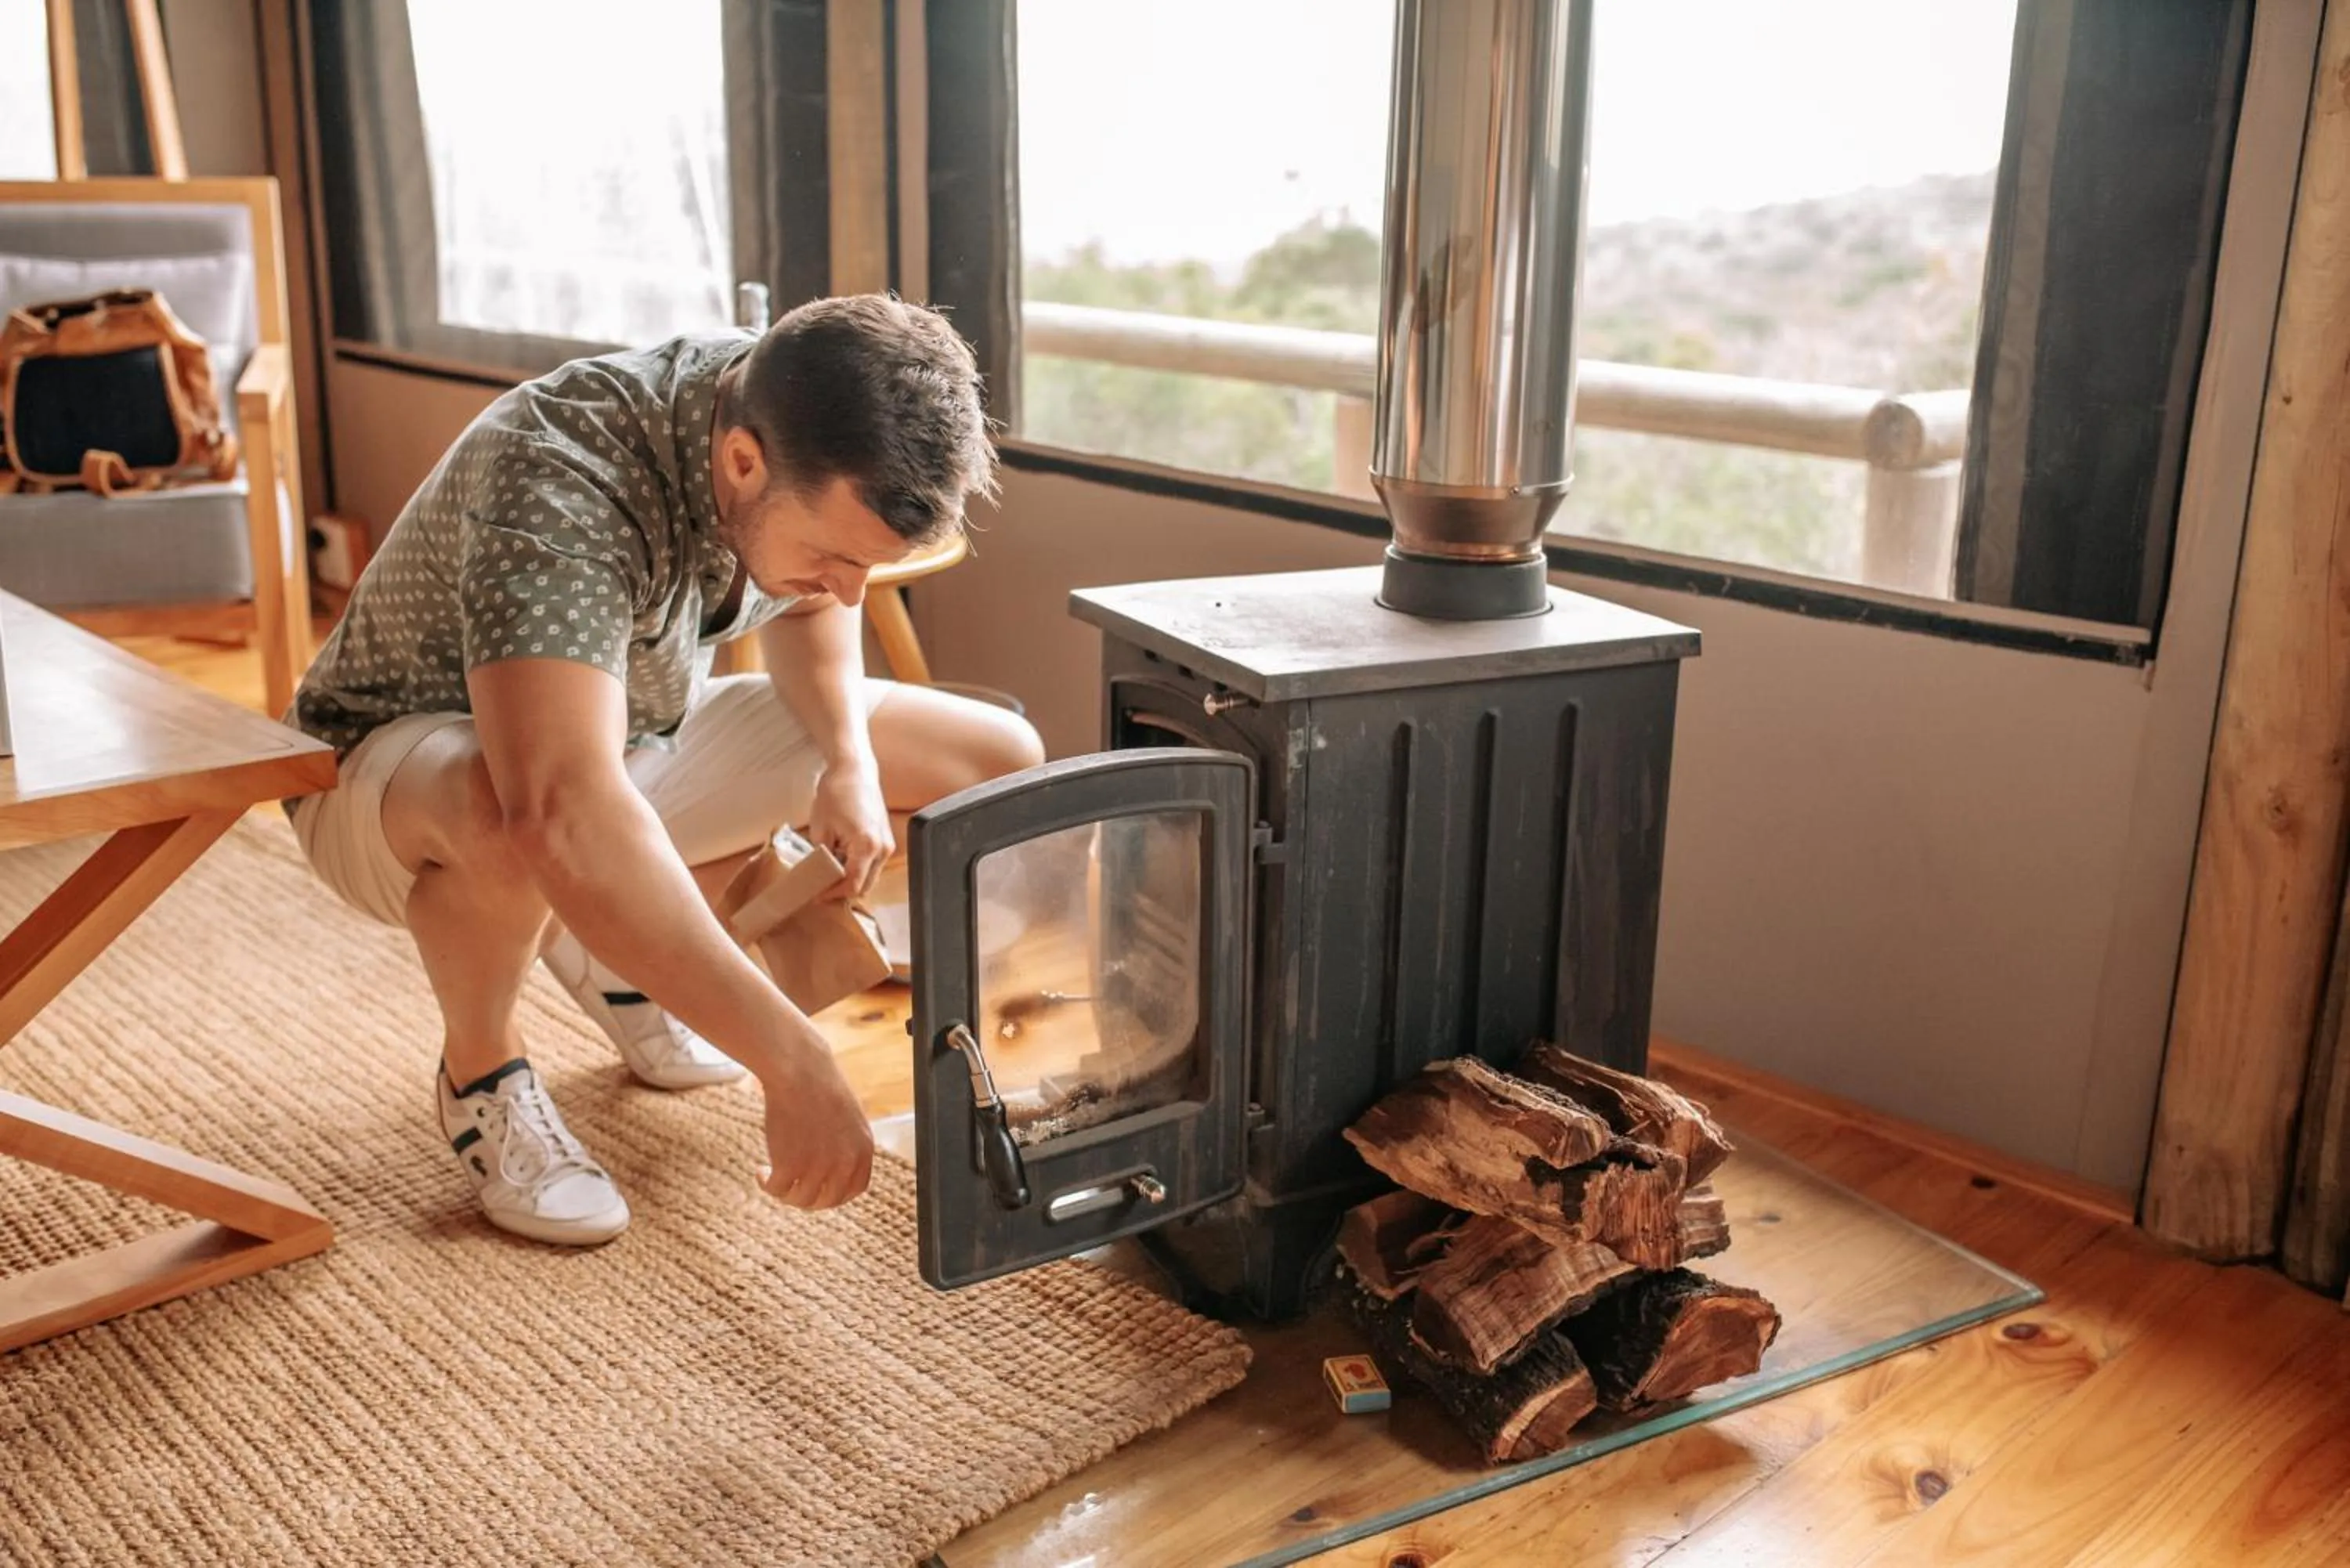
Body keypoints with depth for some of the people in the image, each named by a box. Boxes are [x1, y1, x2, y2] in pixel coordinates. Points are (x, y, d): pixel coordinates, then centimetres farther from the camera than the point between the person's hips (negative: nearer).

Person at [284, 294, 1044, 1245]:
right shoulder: (558, 485, -38)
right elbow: (559, 815, -51)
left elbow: (804, 608, 6)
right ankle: (482, 1073, -8)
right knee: (503, 820, -45)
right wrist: (790, 1059, -53)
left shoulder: (803, 424, -16)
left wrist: (851, 758, -13)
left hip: (638, 732, 7)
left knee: (999, 763, -3)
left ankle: (615, 955, 12)